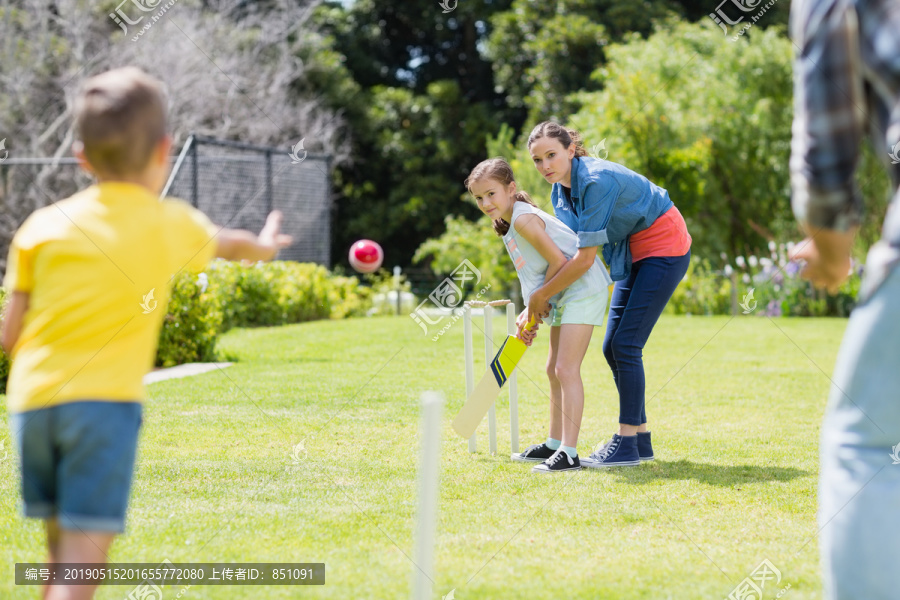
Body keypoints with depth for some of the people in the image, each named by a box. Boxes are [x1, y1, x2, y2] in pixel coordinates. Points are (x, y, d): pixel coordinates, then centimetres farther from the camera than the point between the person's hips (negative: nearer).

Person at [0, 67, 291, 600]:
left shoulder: (43, 225, 9)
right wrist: (264, 245, 56)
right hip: (105, 397, -3)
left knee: (62, 548, 19)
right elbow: (227, 244, 33)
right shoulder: (173, 225, 9)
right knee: (85, 555, -10)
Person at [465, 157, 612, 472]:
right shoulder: (508, 225, 12)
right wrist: (530, 315, 5)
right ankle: (555, 444, 27)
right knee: (554, 370, 16)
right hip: (565, 296, 11)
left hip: (582, 289, -11)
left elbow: (558, 261, -21)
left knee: (566, 369, -15)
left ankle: (569, 453, -17)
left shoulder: (523, 219, -19)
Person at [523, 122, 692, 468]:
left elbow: (585, 259, -28)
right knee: (612, 348, 6)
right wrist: (535, 309, -3)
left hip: (664, 246, -9)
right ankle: (640, 439, 14)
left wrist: (542, 294, -19)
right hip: (633, 254, 9)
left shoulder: (597, 181, -29)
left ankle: (627, 444, -11)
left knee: (625, 345, -15)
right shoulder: (561, 191, 0)